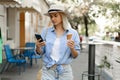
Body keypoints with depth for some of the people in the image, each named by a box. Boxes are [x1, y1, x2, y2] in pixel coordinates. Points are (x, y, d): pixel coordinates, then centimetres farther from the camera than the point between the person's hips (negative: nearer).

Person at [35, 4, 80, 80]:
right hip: (47, 70, 0)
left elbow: (75, 55, 1)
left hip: (65, 71, 0)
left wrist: (72, 48, -19)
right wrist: (38, 47, -16)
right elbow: (40, 52, 4)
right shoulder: (45, 31, -1)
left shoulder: (73, 33, -3)